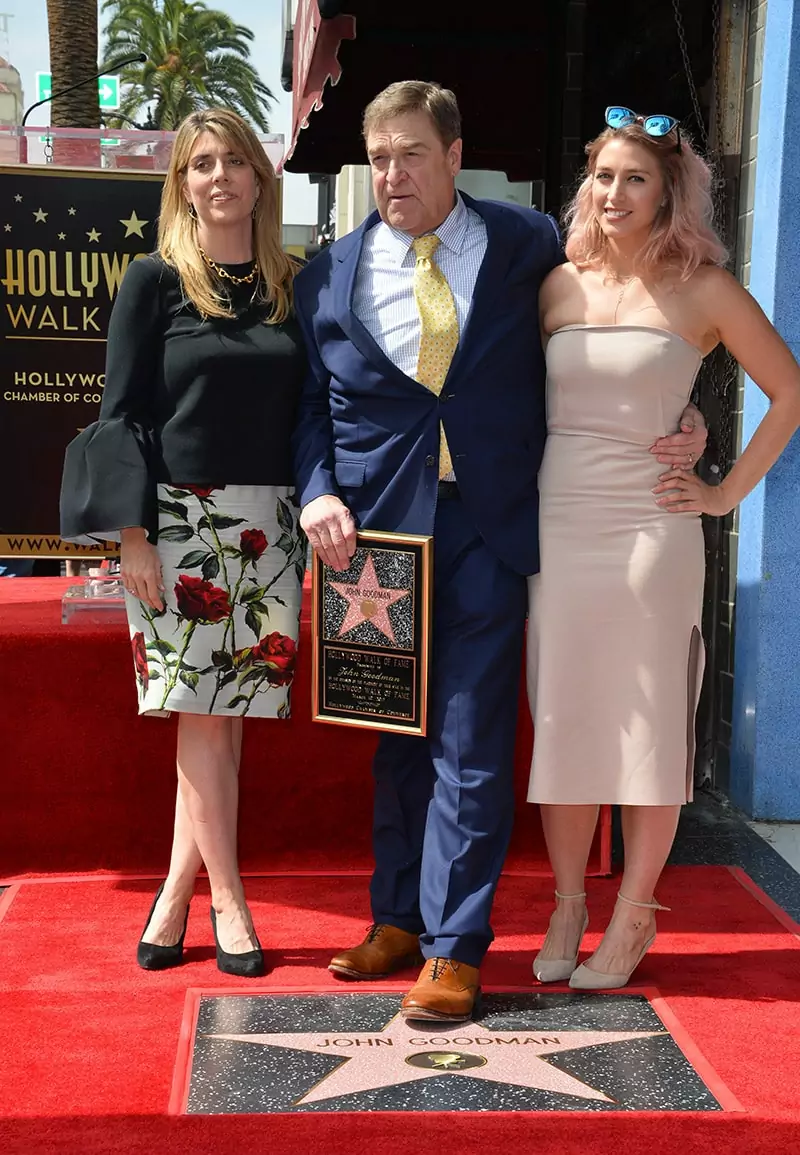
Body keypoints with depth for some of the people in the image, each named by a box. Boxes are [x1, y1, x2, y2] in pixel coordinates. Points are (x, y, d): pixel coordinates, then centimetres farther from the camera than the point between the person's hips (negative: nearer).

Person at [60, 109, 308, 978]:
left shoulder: (292, 287, 10)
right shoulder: (155, 282, 1)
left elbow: (308, 410, 13)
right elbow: (123, 414, -3)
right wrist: (132, 533, -10)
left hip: (267, 526, 3)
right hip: (178, 521, -3)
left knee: (229, 713, 3)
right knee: (202, 717, -2)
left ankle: (175, 898, 14)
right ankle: (227, 904, 9)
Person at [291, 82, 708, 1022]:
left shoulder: (527, 246, 4)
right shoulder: (329, 276, 7)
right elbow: (309, 403, 9)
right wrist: (317, 492, -7)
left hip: (488, 525, -2)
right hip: (379, 525, 2)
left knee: (471, 744, -2)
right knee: (397, 738, 12)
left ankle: (454, 946, 9)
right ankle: (400, 917, 27)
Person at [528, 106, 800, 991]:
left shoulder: (702, 290, 0)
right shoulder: (561, 285, 9)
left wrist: (727, 492, 0)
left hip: (650, 531, -3)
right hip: (556, 528, 3)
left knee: (647, 729, 4)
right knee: (559, 721, 7)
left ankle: (632, 919, 18)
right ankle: (566, 908, 22)